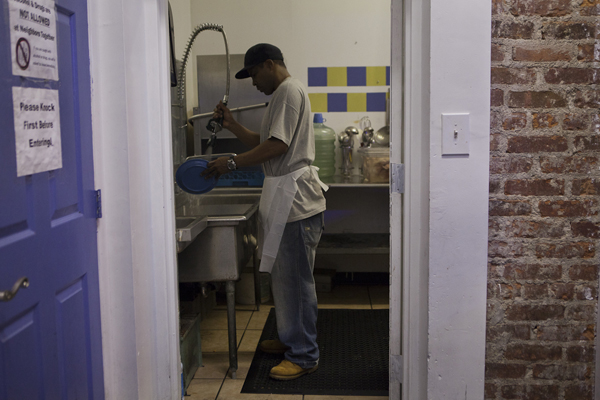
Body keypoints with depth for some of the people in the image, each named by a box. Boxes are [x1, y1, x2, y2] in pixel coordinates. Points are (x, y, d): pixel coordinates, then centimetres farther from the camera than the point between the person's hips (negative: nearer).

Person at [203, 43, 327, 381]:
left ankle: (304, 356, 5)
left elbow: (278, 145, -20)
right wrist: (232, 126, 14)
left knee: (296, 278, -5)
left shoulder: (289, 90, -11)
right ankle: (290, 339, 31)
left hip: (296, 198, -11)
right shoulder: (283, 94, 22)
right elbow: (264, 144, 23)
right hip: (286, 197, 11)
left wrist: (232, 163, -16)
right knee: (285, 275, 18)